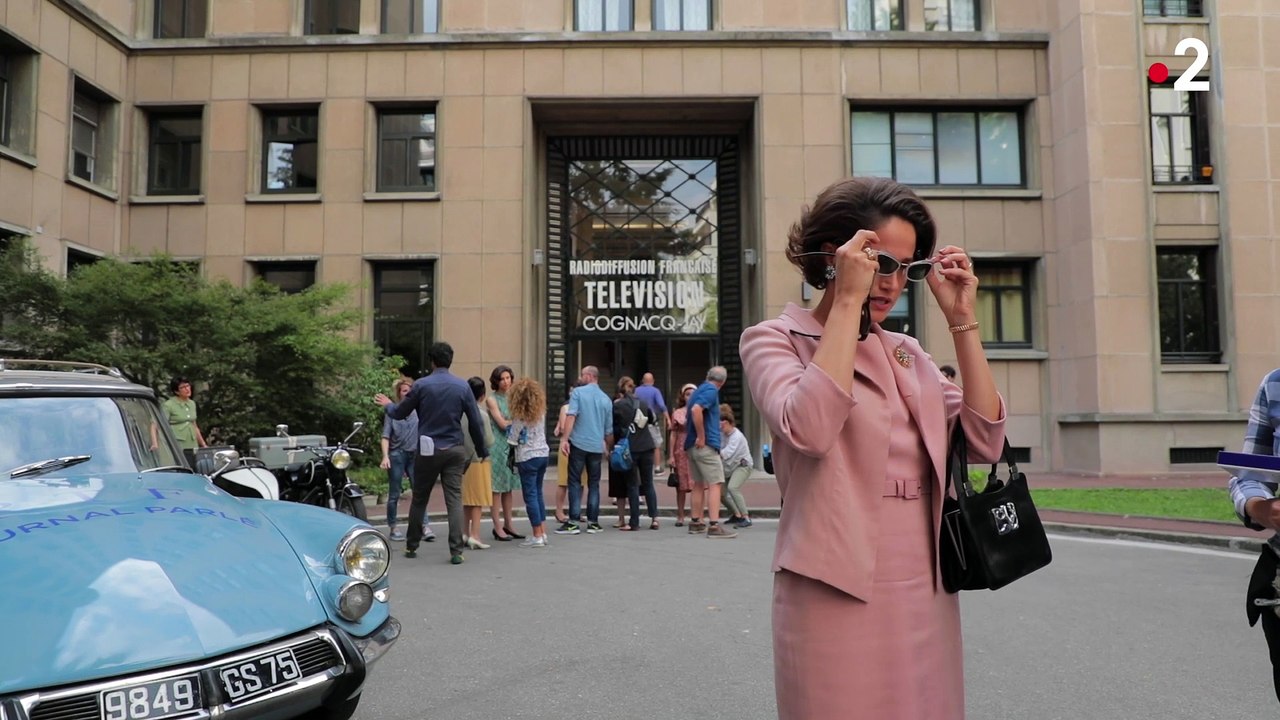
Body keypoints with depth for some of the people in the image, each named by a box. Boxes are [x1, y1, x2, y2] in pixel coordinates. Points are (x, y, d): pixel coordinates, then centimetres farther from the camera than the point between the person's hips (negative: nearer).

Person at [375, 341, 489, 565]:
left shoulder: (421, 385, -6)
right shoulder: (463, 386, -2)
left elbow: (400, 413, 5)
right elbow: (475, 421, 0)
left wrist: (387, 405, 28)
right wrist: (482, 450, 10)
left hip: (428, 450, 0)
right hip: (455, 450, 1)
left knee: (419, 499, 14)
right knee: (454, 499, 1)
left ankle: (411, 546, 26)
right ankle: (456, 551, -4)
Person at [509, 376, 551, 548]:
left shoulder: (519, 416, -13)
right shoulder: (541, 412, 4)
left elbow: (513, 438, -7)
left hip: (527, 457, -6)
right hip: (543, 453, 6)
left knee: (530, 496, -1)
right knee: (538, 494, 15)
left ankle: (537, 536, -1)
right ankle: (543, 533, 16)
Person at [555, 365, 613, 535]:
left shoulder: (578, 392, -2)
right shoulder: (606, 399, 9)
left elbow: (571, 416, -15)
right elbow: (608, 429, 13)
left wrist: (565, 439, -17)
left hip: (578, 444, -3)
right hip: (597, 446, 3)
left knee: (575, 482, 2)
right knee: (594, 484, 11)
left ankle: (572, 522, -2)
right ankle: (593, 522, 11)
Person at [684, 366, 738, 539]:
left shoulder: (700, 389, 18)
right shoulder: (711, 390, -10)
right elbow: (696, 410, -26)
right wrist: (701, 437, -21)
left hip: (692, 445, 9)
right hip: (705, 445, -9)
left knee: (699, 484, 16)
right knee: (714, 484, -8)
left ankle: (696, 523, 21)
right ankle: (714, 526, -13)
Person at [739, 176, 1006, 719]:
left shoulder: (907, 354, 13)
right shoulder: (775, 339, -3)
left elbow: (986, 443, 1)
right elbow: (809, 430, -24)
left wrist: (961, 320, -1)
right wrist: (848, 301, -18)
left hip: (927, 598, 6)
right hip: (837, 598, -5)